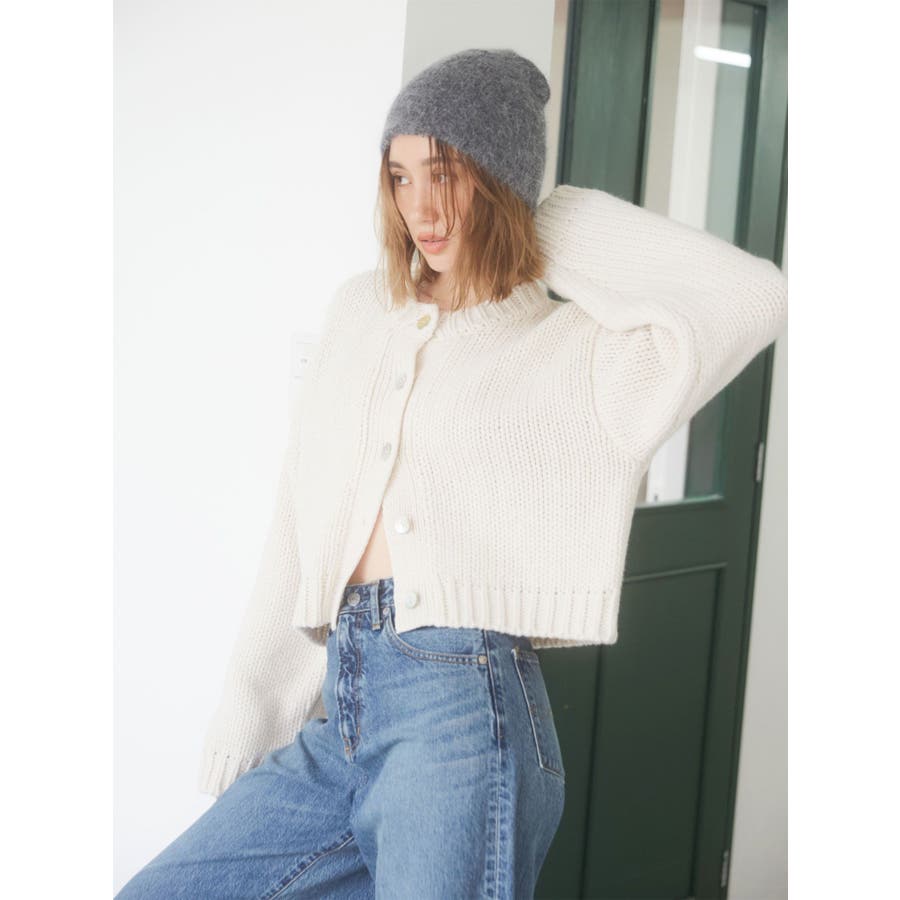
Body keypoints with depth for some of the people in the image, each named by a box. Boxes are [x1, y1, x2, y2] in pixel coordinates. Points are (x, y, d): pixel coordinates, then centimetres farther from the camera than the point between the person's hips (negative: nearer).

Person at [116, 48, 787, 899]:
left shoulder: (576, 350, 1)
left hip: (465, 708, -5)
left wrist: (574, 232, -3)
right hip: (341, 721, 6)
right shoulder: (361, 310, 16)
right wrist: (250, 699, 16)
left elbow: (755, 296, -16)